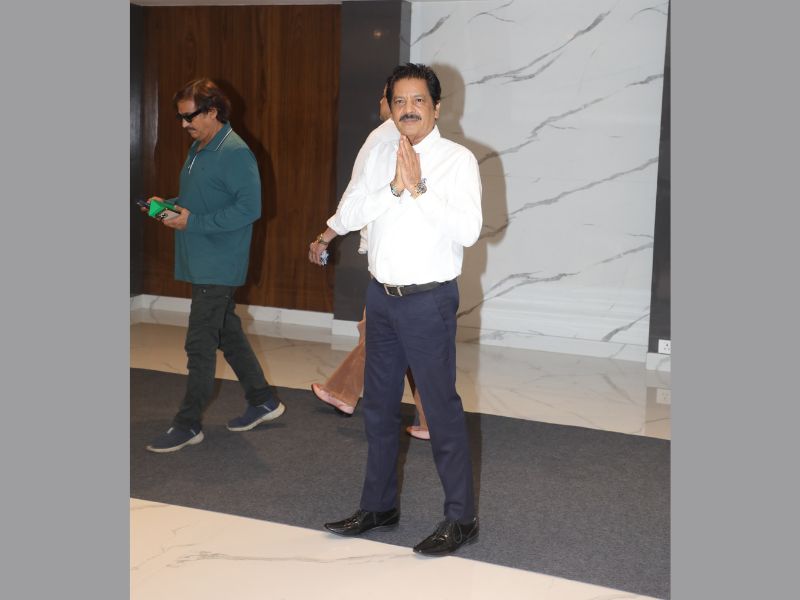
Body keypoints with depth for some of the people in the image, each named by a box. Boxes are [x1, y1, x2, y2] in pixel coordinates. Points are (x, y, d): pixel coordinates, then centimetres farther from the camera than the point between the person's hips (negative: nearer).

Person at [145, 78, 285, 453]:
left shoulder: (235, 153, -17)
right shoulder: (198, 148, 13)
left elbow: (249, 208, -22)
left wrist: (193, 222, -22)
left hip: (217, 265, -10)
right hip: (201, 263, 10)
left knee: (200, 344, -4)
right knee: (228, 334, 17)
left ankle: (188, 425, 6)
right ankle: (262, 401, 29)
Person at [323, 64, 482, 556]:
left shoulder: (457, 159, -8)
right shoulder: (380, 156, 8)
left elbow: (468, 230, -19)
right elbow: (347, 215, -3)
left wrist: (419, 188, -23)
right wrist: (394, 188, -15)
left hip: (429, 300, -6)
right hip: (382, 296, 6)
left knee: (442, 408, -1)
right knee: (379, 405, 15)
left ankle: (461, 518, 13)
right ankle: (379, 505, 30)